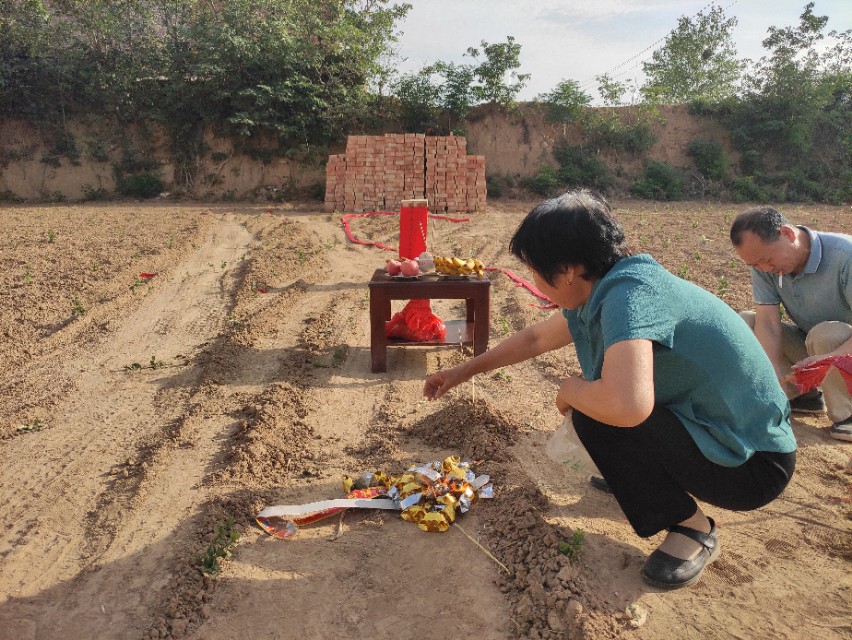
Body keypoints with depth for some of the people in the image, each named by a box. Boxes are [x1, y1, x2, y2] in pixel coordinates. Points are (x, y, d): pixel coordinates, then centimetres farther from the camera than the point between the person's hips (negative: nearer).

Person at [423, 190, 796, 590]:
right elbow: (535, 338, 16)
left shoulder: (628, 294, -30)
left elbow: (626, 405, -46)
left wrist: (571, 390, -22)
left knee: (595, 414, -22)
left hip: (753, 465, -8)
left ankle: (690, 527, -2)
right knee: (591, 394, 12)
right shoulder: (600, 294, -1)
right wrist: (463, 372, 25)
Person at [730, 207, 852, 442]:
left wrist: (829, 358, -50)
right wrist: (775, 372, -35)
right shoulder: (764, 267, -13)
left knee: (827, 334, -36)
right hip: (808, 345, 5)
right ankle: (804, 395, -1)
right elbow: (768, 322, -20)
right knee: (743, 322, -13)